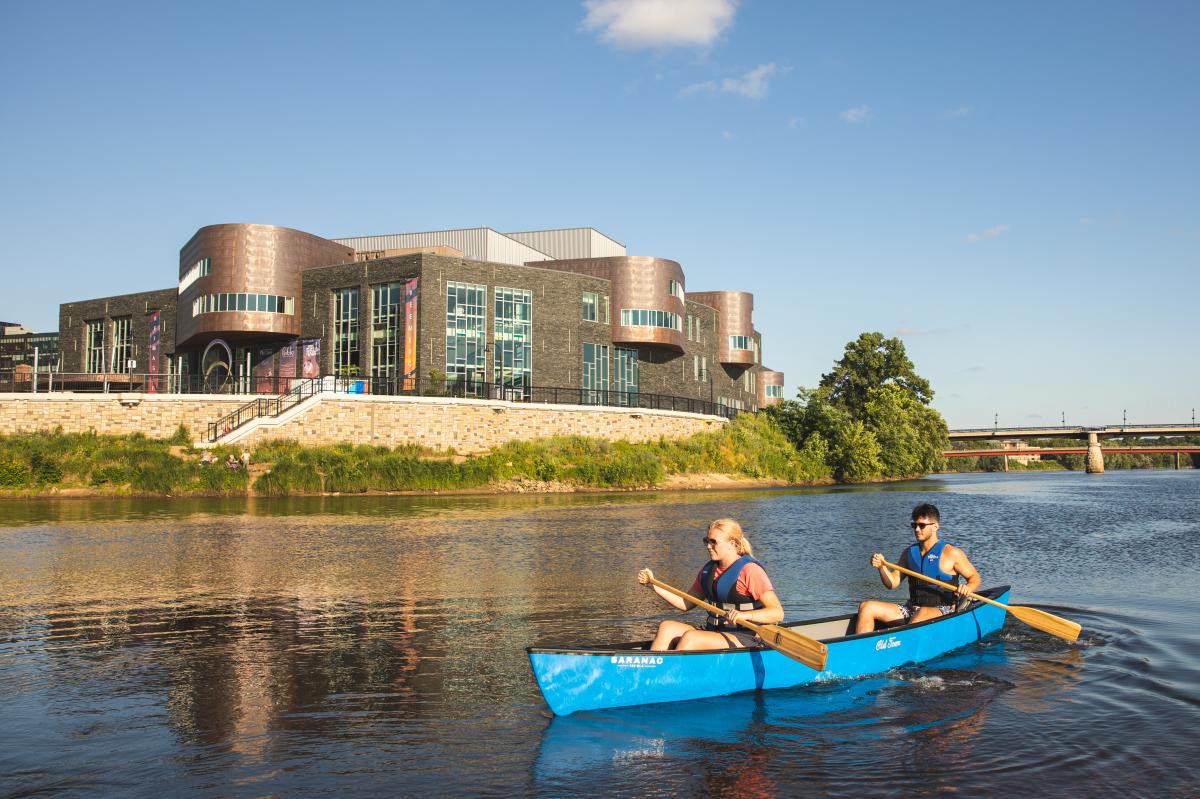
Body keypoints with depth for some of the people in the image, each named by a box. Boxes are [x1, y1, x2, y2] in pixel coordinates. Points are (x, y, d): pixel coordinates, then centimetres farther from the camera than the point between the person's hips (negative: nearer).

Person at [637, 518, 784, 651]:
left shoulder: (750, 570, -10)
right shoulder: (709, 569, 13)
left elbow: (777, 613, -18)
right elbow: (686, 604, 19)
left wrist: (744, 615, -34)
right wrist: (653, 584, 11)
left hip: (744, 640, -7)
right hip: (713, 632, 7)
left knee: (690, 637, -29)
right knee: (666, 627, -14)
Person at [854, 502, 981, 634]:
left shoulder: (951, 553, -2)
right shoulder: (909, 553, 13)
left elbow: (975, 578, 3)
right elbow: (893, 583, 11)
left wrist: (968, 588, -19)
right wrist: (881, 567, -8)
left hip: (942, 611, -6)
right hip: (911, 608, 6)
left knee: (923, 613, -42)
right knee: (867, 607, -11)